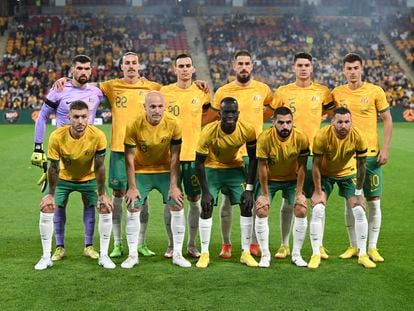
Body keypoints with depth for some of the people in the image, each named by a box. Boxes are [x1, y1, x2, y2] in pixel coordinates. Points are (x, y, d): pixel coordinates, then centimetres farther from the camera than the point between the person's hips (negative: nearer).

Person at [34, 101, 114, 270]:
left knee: (106, 208, -13)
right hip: (64, 178, 0)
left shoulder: (98, 136, -29)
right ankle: (46, 257, 3)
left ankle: (104, 256, 2)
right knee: (46, 208, -12)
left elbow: (99, 167, -18)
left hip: (89, 179, 0)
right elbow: (54, 167, -17)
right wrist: (51, 194, -12)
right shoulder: (57, 136, -29)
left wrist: (102, 194, -14)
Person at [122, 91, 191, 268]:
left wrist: (174, 185, -14)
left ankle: (177, 254, 5)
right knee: (133, 209, -6)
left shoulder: (173, 125, -18)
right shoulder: (135, 126, -20)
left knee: (177, 207, -6)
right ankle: (133, 255, 7)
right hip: (141, 172, -1)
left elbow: (174, 157, -11)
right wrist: (132, 187, -14)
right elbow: (129, 157, -13)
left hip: (165, 171, 1)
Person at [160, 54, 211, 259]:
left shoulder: (202, 92, 4)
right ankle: (172, 244, 15)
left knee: (195, 201, 6)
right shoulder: (165, 92, 1)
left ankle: (192, 245, 18)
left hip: (194, 155, 1)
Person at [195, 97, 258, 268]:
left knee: (247, 206, -6)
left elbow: (253, 159, -10)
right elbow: (199, 161, -19)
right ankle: (204, 253, 2)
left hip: (235, 168, 2)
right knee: (206, 208, -11)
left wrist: (249, 188, -14)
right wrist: (205, 191, -21)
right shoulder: (209, 132, -29)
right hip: (212, 168, -2)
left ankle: (246, 252, 5)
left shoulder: (247, 130, -24)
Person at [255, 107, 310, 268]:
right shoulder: (264, 138, -27)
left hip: (292, 179, 1)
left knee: (301, 211, -10)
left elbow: (302, 167, -13)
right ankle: (265, 254, 2)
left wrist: (299, 193, -12)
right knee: (261, 212, -13)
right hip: (270, 179, -1)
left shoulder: (301, 138, -24)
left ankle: (296, 254, 6)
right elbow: (262, 167, -19)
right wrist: (265, 194, -15)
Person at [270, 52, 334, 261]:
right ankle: (284, 245, 13)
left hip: (315, 152, 1)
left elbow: (331, 111, 15)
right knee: (288, 200, 4)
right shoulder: (283, 92, 3)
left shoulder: (322, 92, 4)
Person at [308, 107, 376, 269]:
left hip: (348, 173, 1)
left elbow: (361, 166, -13)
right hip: (325, 174, -1)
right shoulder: (322, 136, -30)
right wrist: (318, 192, -17)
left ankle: (362, 254, 9)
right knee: (317, 210, -15)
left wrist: (358, 192, -10)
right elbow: (316, 165, -19)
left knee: (359, 211, -6)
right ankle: (316, 255, -3)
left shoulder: (358, 137, -26)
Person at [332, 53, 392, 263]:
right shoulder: (337, 93, 4)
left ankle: (372, 248, 11)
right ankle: (353, 246, 17)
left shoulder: (375, 91, -2)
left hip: (371, 154, -2)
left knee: (373, 202, 1)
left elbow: (387, 120, 2)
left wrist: (385, 148, -7)